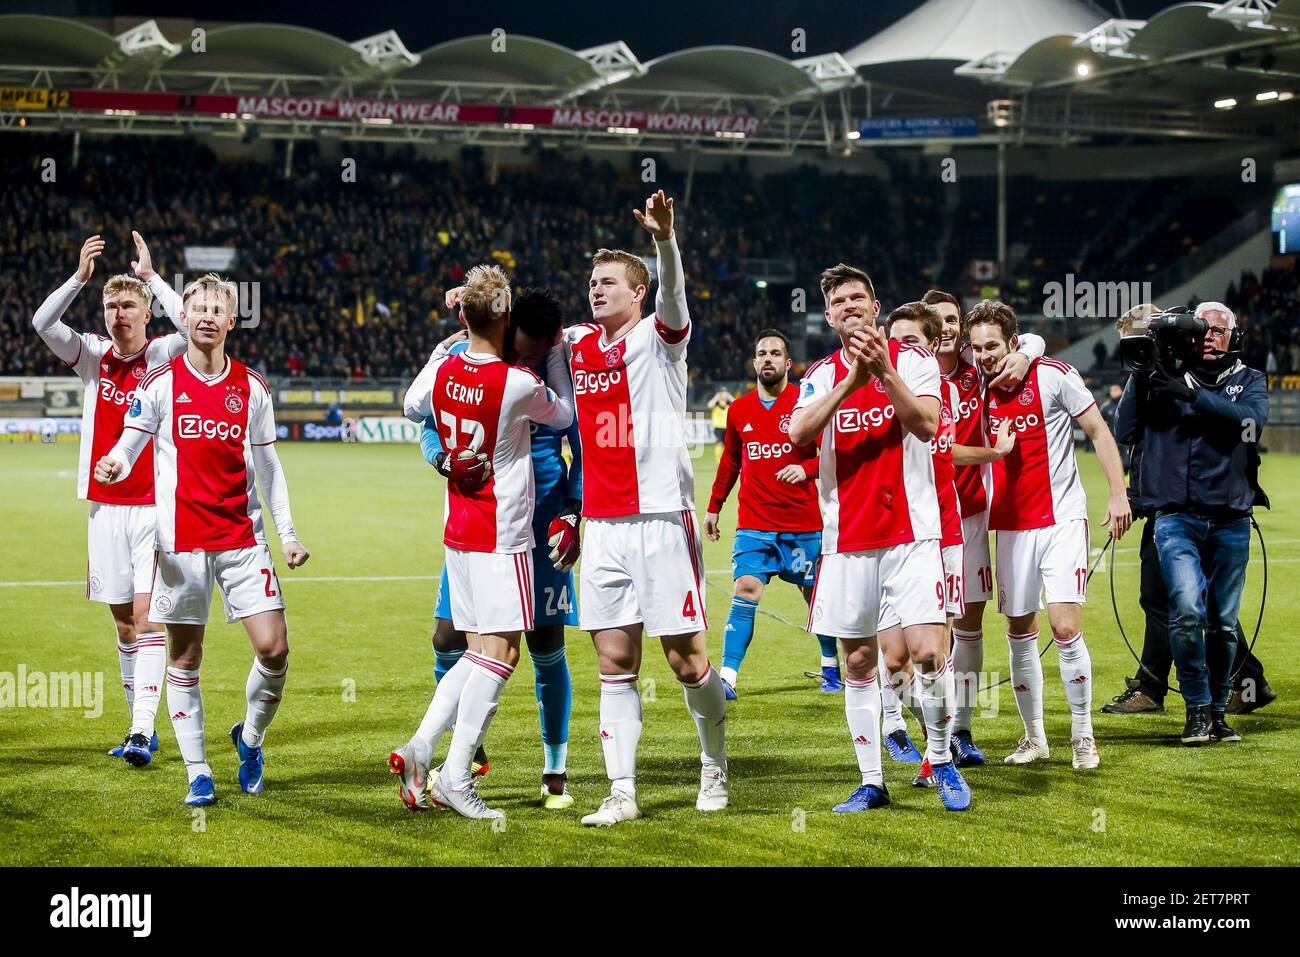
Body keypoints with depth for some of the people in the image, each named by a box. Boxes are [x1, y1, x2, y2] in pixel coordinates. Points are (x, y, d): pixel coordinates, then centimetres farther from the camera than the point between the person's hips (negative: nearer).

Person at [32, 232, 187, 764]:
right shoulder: (93, 356, 6)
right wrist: (80, 277, -18)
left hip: (155, 507, -4)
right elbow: (42, 323, -7)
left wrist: (150, 276, -19)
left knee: (147, 615, -11)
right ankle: (140, 729, 17)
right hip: (106, 506, 4)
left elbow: (190, 325, -23)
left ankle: (142, 733, -16)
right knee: (124, 622, 9)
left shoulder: (162, 357, -3)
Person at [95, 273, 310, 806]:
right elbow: (129, 445, -4)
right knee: (184, 657, 2)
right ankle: (197, 772, 12)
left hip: (243, 537, 2)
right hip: (181, 540, -2)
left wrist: (288, 533, 7)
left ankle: (250, 737, 19)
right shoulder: (159, 384, 0)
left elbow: (267, 466, 13)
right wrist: (114, 467, -28)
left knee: (274, 647, -7)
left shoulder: (252, 388, 8)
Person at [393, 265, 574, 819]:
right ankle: (455, 776, -10)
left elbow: (412, 409, 24)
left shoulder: (443, 371, 1)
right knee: (501, 653, -5)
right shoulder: (519, 383, -16)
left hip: (457, 531, 7)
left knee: (480, 651, 13)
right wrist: (556, 351, 15)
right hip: (502, 535, -7)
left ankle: (420, 748, 3)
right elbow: (563, 416, 5)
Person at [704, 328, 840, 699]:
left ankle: (831, 668, 29)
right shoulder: (738, 410, 7)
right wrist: (714, 507, 21)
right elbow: (730, 461, 20)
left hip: (804, 524, -2)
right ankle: (727, 677, -16)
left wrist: (806, 468, -24)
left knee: (817, 594, 10)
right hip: (753, 524, 2)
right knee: (745, 591, -12)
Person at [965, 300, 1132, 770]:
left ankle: (1083, 736, 2)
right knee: (1019, 632, 6)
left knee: (1065, 628, -12)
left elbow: (1099, 432, -3)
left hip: (1061, 521, -5)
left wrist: (1118, 493, -9)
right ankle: (1034, 736, 18)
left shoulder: (1054, 376, -8)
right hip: (1010, 527, 5)